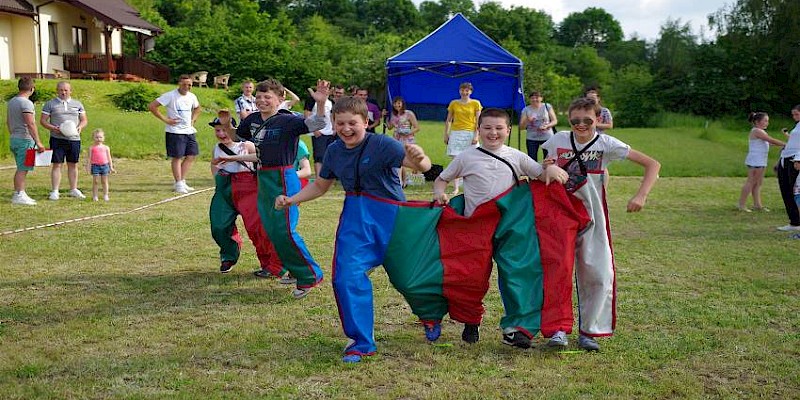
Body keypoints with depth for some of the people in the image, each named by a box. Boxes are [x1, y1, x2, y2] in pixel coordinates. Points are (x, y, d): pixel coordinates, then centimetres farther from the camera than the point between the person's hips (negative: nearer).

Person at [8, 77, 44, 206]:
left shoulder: (11, 102, 12)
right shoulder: (26, 103, -16)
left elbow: (8, 122, 20)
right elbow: (31, 124, -21)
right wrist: (38, 142, -20)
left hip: (14, 139, 9)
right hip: (25, 140, -9)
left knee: (21, 169, 15)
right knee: (22, 169, -5)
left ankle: (18, 194, 19)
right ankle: (19, 195, -4)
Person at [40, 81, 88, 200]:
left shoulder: (77, 104, 13)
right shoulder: (50, 104, 5)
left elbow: (84, 120, 14)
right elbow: (43, 120, 3)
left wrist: (80, 127, -8)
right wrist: (53, 128, -15)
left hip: (74, 139, 3)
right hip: (57, 139, -3)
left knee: (73, 165, 9)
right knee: (57, 165, -5)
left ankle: (73, 189, 18)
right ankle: (55, 191, -1)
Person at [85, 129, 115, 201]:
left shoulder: (106, 148, 9)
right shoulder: (92, 148, 3)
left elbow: (109, 158, 12)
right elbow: (89, 158, 3)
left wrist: (111, 167, 9)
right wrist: (88, 167, -3)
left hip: (105, 165, 2)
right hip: (95, 166, -2)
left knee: (104, 181, 7)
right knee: (95, 181, -2)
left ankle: (105, 195, 14)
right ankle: (94, 196, 4)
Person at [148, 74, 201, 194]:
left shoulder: (192, 96, 9)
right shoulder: (170, 96, -11)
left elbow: (197, 108, 31)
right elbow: (152, 106, -14)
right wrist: (165, 119, -14)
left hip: (189, 130, 7)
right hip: (175, 131, -7)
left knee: (191, 155, 5)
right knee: (177, 157, -3)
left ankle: (182, 181, 15)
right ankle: (178, 184, 4)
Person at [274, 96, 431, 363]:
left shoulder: (381, 145, -17)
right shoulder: (334, 151, 3)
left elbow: (422, 166, -29)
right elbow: (319, 186, 18)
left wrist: (419, 159, -53)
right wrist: (291, 200, 4)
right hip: (354, 218, 5)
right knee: (347, 277, -10)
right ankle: (361, 342, 4)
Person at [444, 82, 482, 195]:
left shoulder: (475, 103, 4)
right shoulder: (454, 103, 10)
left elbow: (478, 121, 1)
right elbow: (448, 120, 13)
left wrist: (476, 135, -8)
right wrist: (446, 134, 6)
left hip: (470, 133, -1)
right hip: (456, 133, 1)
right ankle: (455, 188, -4)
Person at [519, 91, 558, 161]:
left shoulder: (547, 107, 2)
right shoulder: (526, 110, 2)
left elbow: (555, 121, 2)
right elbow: (521, 126, 0)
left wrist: (546, 126, -16)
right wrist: (527, 121, -20)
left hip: (547, 137, 0)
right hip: (531, 139, 1)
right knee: (532, 160, -3)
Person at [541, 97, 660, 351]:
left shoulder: (606, 144, -8)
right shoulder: (558, 140, -2)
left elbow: (652, 165, -7)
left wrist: (641, 196, -18)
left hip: (593, 218, -1)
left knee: (599, 276, 0)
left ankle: (588, 332, 13)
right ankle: (559, 329, 3)